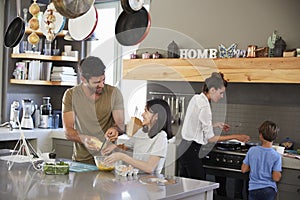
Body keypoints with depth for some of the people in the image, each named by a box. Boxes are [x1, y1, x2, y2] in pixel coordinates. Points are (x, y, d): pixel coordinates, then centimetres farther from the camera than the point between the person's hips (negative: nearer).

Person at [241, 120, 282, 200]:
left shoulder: (252, 150, -8)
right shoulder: (276, 156, -13)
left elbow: (244, 170, 0)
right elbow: (276, 178, -11)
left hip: (254, 189, 1)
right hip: (269, 191, -1)